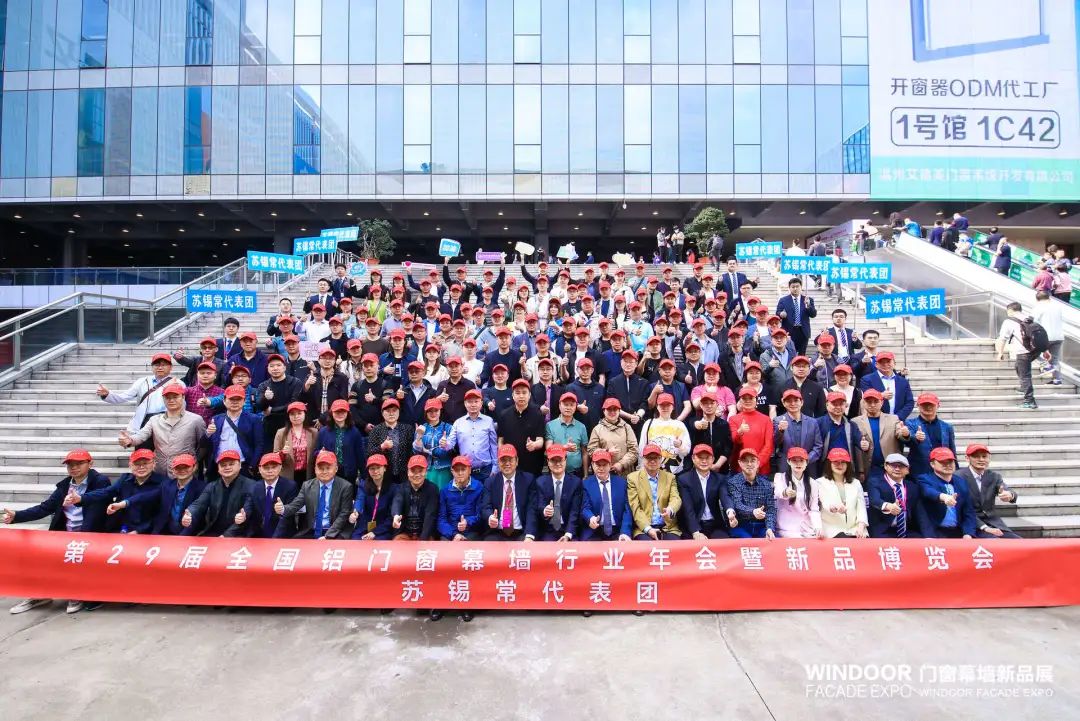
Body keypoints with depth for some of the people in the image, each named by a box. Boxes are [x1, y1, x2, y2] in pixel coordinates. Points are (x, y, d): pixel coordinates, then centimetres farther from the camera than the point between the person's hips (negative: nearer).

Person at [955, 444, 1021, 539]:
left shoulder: (994, 476, 8)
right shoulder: (959, 477, -11)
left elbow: (1008, 491, -11)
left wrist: (1010, 495, -35)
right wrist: (984, 527, -21)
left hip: (993, 522, 6)